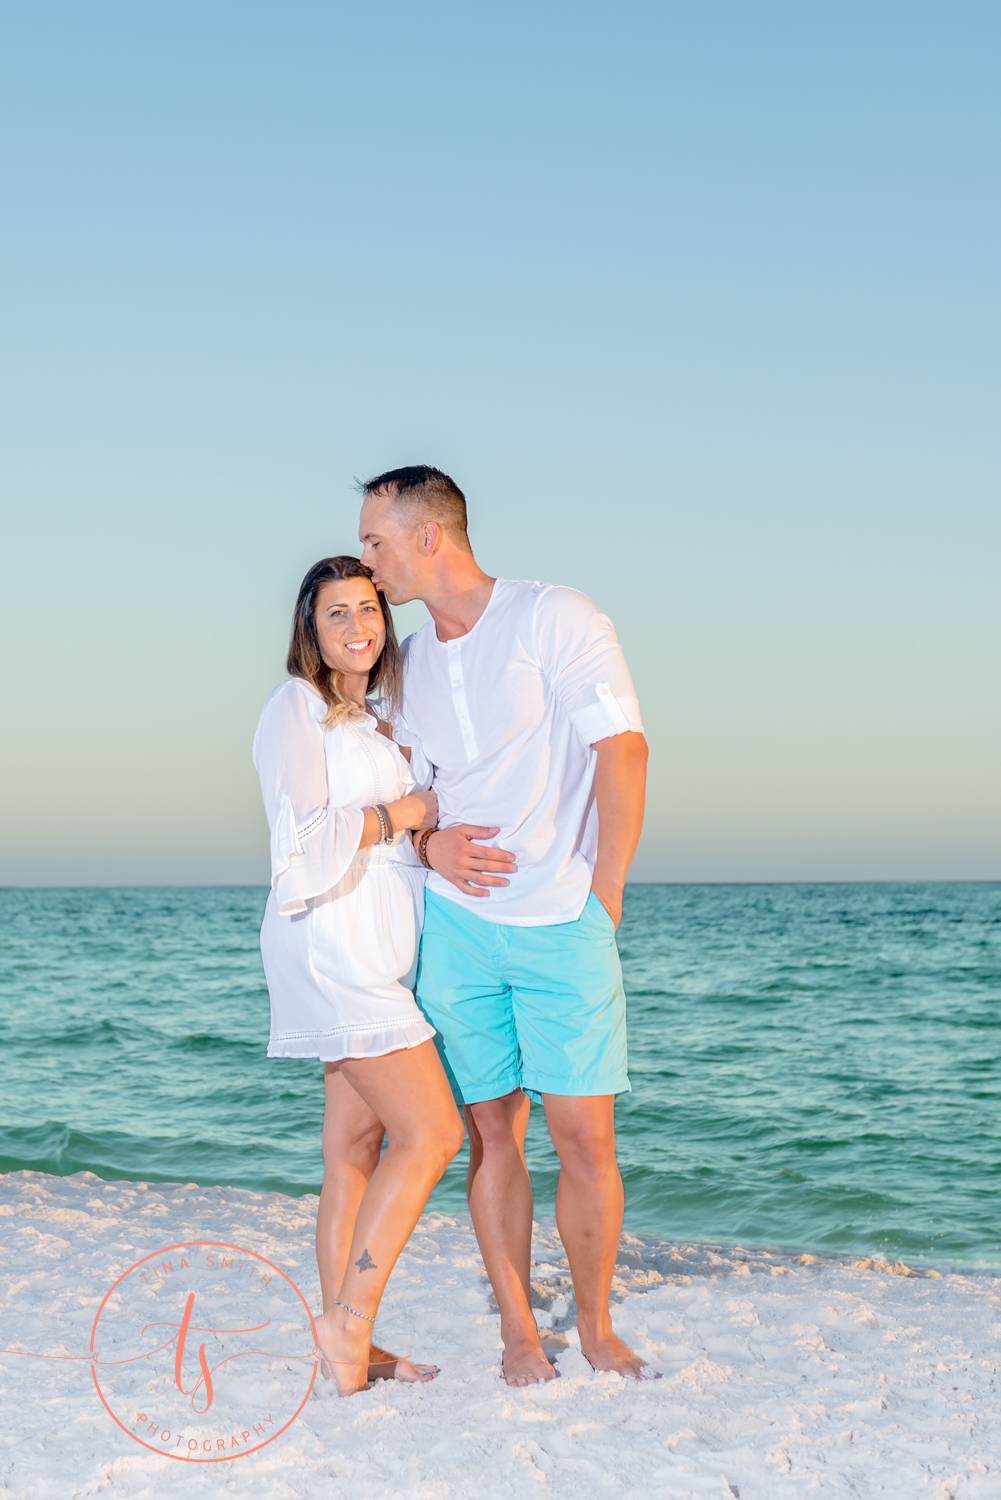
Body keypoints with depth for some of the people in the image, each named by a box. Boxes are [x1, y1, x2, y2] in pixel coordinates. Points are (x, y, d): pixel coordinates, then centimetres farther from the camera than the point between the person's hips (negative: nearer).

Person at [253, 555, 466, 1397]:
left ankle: (348, 1348, 11)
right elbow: (306, 840, -17)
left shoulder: (376, 718, 19)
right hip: (332, 942, -8)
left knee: (357, 1149, 7)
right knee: (430, 1134, -12)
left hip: (379, 950, 8)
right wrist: (402, 815, -9)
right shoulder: (296, 710, -7)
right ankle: (350, 1322, -4)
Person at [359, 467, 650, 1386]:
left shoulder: (553, 619, -6)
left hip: (564, 927, -4)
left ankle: (596, 1326, 14)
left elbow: (623, 749, -10)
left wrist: (604, 894, -11)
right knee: (492, 1130, 5)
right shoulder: (411, 663, 13)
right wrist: (431, 844, -4)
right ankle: (518, 1329, 16)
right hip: (458, 923, 4)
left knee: (585, 1136, -3)